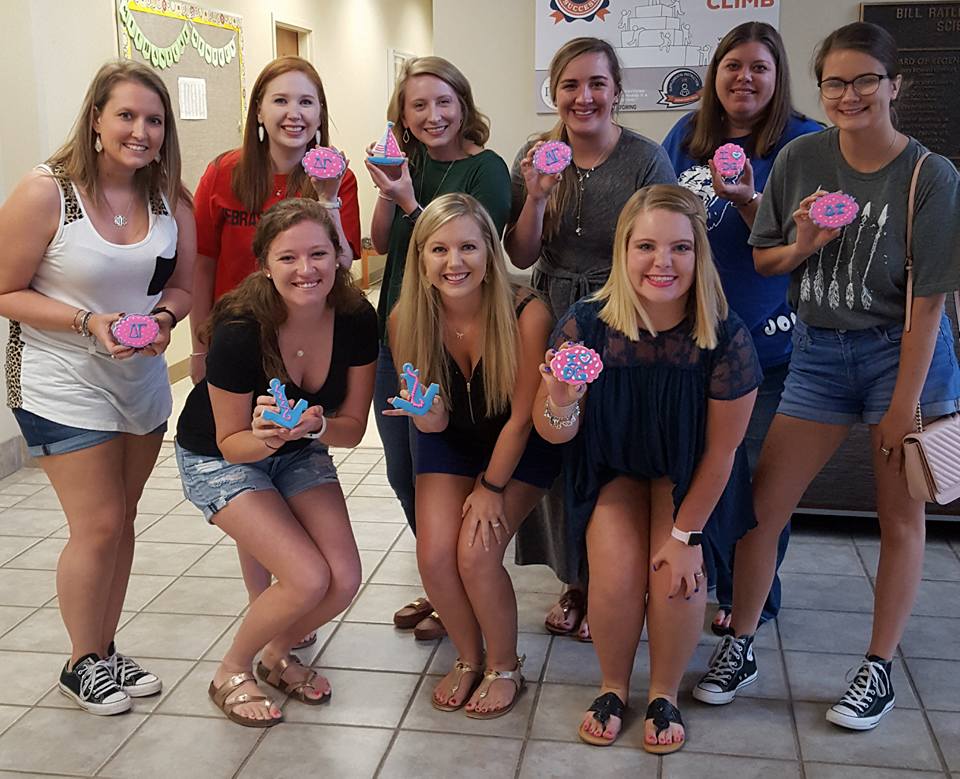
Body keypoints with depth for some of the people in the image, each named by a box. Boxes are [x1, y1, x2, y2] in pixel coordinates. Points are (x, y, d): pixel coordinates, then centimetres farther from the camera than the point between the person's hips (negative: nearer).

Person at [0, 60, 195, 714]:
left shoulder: (169, 200, -3)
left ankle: (107, 649, 32)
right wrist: (89, 322, -24)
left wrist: (165, 316, -17)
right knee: (99, 525, -3)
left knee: (120, 519, 14)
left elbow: (183, 286, 5)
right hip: (63, 383, -5)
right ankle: (83, 664, 19)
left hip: (144, 381, 5)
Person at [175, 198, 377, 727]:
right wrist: (265, 437, -40)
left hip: (300, 453, 5)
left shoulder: (357, 320, -21)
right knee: (308, 579, -20)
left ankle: (277, 655, 21)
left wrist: (313, 427, -33)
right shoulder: (239, 332, -32)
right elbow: (232, 444, -19)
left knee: (344, 581, -10)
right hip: (219, 458, -4)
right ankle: (231, 673, 8)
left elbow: (352, 427, -12)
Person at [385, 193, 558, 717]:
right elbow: (434, 426, -10)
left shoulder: (525, 314, -29)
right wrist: (424, 412, -33)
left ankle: (504, 668, 9)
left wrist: (492, 487, -11)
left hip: (519, 448, -3)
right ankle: (469, 659, 16)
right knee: (434, 553, -14)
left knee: (476, 552, -19)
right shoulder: (406, 319, -18)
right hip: (450, 443, 3)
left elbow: (520, 417, -17)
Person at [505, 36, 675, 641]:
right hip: (553, 322, 4)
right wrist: (536, 197, -16)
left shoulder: (647, 159, -9)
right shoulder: (536, 156, 1)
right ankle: (575, 584, 29)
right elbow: (522, 257, 1)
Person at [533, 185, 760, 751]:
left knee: (676, 577, -17)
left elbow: (720, 452, -16)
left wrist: (686, 535, -9)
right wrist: (559, 404, -40)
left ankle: (666, 693, 13)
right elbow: (555, 434, -17)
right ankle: (614, 687, 14)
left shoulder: (727, 340, -27)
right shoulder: (585, 326, -26)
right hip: (611, 466, 0)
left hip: (686, 475, 0)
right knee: (616, 577, -17)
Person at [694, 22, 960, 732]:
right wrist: (801, 247, -16)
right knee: (763, 501, 3)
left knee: (900, 514, 6)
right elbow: (762, 259, 6)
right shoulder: (800, 158, -3)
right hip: (819, 350, 3)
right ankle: (740, 648, 20)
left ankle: (880, 668, 22)